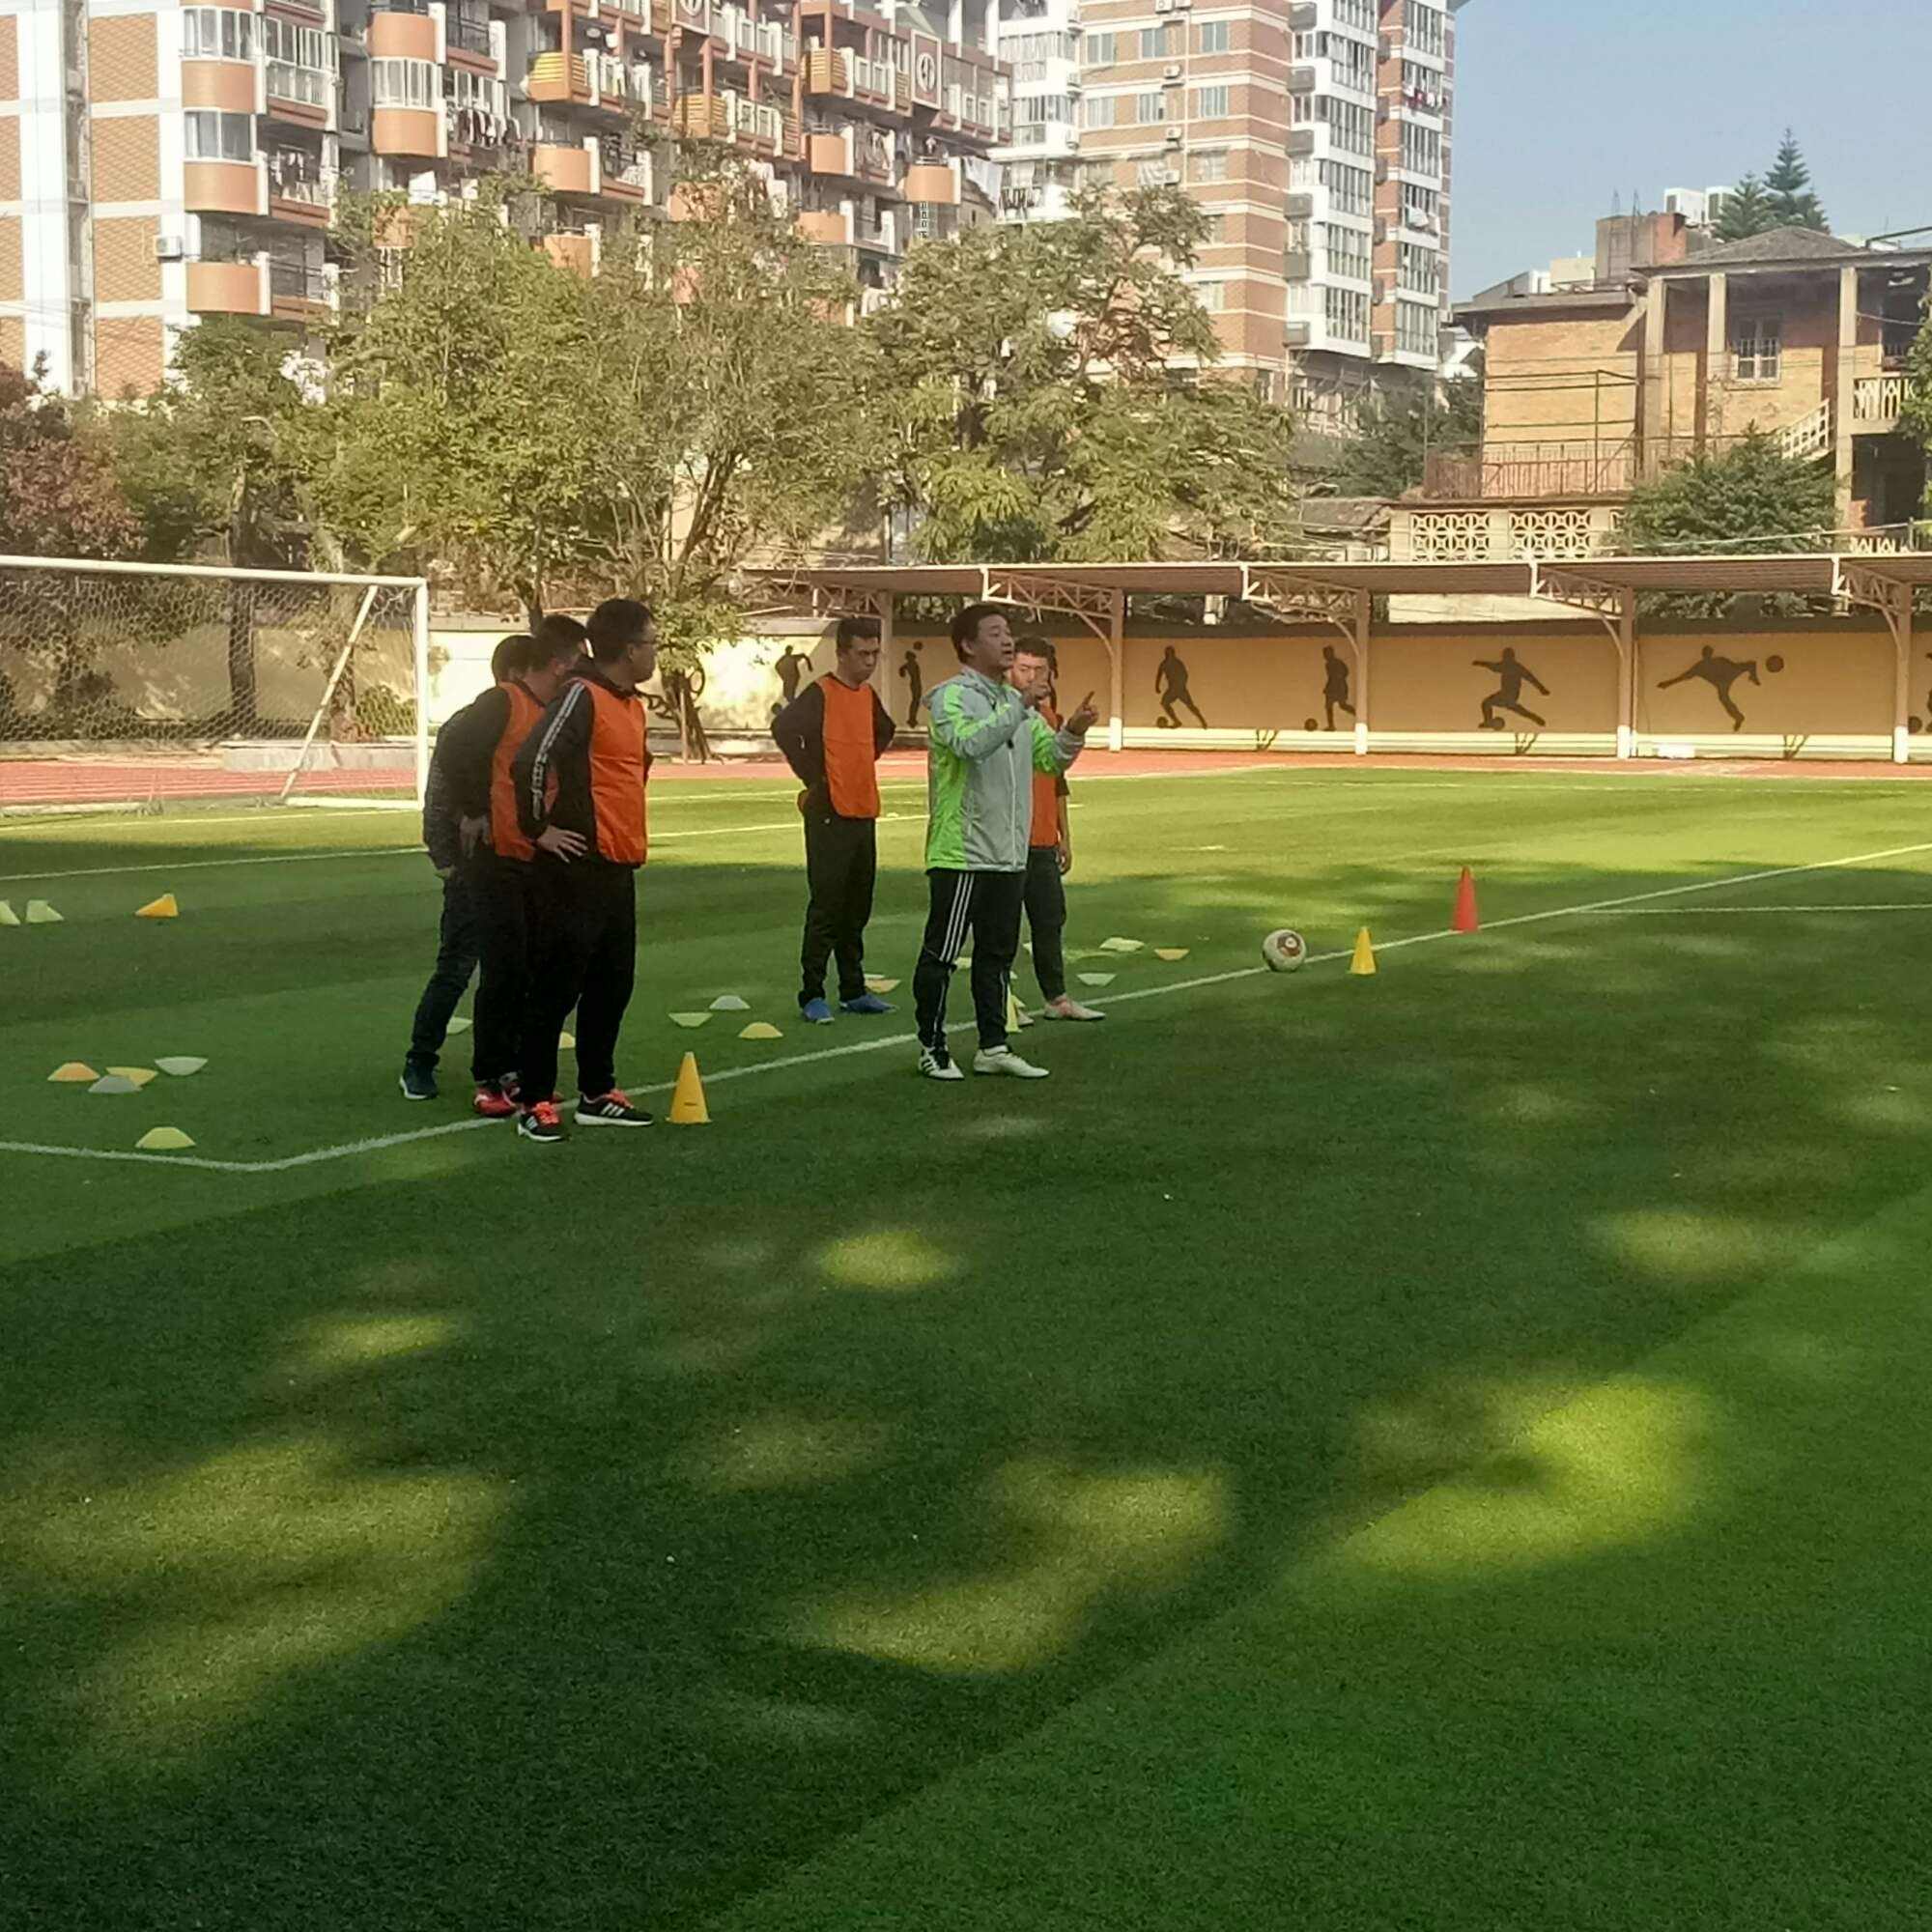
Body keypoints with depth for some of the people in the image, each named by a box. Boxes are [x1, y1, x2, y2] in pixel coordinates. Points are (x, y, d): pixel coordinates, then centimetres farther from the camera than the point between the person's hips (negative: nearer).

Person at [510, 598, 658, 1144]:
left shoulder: (632, 704, 14)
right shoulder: (582, 695, -15)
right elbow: (530, 760, -24)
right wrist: (539, 829, -15)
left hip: (619, 868, 9)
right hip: (579, 868, -9)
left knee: (612, 983, 13)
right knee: (558, 985, -3)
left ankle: (597, 1093, 23)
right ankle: (534, 1101, 4)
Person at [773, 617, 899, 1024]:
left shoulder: (868, 695, 12)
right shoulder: (821, 693, -11)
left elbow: (884, 730, 33)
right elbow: (783, 728, -28)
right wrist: (811, 775, -18)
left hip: (864, 812, 8)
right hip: (830, 814, -8)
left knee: (857, 909, 13)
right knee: (826, 908, -6)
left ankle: (853, 990, 21)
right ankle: (811, 995, -2)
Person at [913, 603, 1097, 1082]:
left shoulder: (1016, 701, 15)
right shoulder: (952, 697, -10)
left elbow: (1050, 758, 16)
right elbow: (972, 743, -29)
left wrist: (1073, 731, -4)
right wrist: (1021, 706, -29)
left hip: (1009, 855, 8)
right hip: (961, 853, -8)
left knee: (998, 953, 13)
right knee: (941, 954, -1)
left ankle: (993, 1047, 20)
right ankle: (932, 1048, 8)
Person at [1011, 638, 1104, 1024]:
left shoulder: (1049, 715, 15)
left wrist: (1065, 837, 21)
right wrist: (1025, 702, -37)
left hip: (1043, 842, 7)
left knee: (1050, 919, 12)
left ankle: (1056, 998, 20)